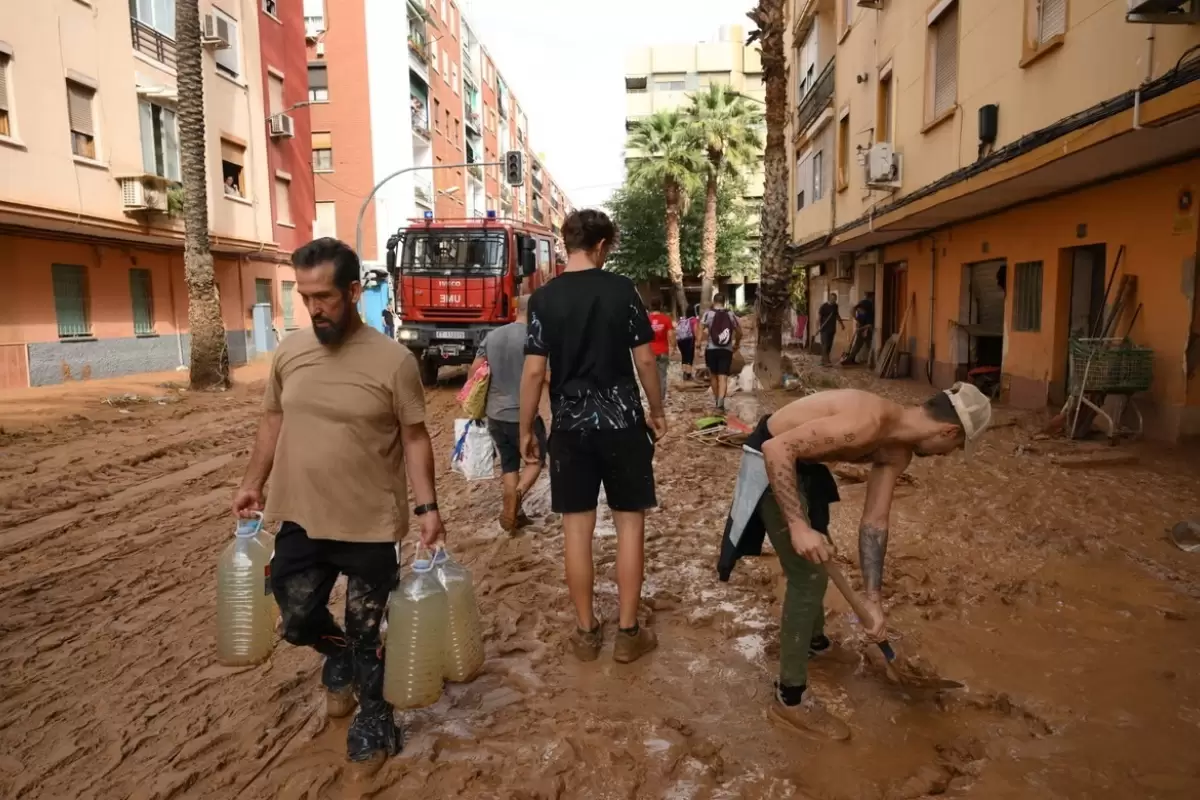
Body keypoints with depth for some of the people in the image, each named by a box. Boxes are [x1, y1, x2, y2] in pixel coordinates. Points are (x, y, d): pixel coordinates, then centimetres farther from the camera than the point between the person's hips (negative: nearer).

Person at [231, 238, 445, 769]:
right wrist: (253, 483, 10)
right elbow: (274, 421, 13)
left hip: (370, 524, -4)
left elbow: (414, 438, -8)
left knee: (367, 632, 11)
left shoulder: (393, 360, -13)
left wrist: (427, 506, -14)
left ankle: (374, 715, 35)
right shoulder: (289, 352, 0)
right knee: (297, 620, 17)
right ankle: (339, 659, 49)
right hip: (299, 519, 4)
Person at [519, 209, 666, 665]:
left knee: (577, 528, 8)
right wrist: (657, 411, 10)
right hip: (622, 420, -1)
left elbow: (534, 371, -5)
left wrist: (526, 430, 5)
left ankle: (586, 632, 18)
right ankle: (628, 633, 14)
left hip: (570, 425, 1)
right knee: (630, 523, 8)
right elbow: (645, 359, -4)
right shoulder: (621, 289, -4)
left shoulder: (544, 298, -2)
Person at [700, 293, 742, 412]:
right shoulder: (731, 314, 6)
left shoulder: (708, 313, -1)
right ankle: (720, 401, -21)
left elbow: (700, 329, -12)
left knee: (713, 375, 17)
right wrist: (737, 343, 29)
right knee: (723, 377, -3)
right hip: (726, 350, 1)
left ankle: (716, 400, 30)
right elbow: (739, 331, 13)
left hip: (711, 349, -1)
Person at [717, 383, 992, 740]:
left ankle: (813, 637, 55)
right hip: (771, 462, -10)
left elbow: (875, 522, 2)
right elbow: (776, 448, -36)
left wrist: (873, 599, 0)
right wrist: (798, 526, -38)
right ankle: (790, 699, 6)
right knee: (808, 575, -8)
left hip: (802, 462, 10)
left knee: (821, 558, 28)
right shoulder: (868, 422, -32)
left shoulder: (898, 451, -2)